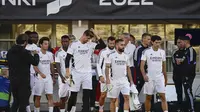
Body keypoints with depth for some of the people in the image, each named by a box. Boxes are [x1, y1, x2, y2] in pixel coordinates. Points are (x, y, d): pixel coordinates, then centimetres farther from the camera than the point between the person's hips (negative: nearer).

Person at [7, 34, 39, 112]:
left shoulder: (10, 52, 4)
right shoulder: (25, 52, -16)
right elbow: (35, 62, -9)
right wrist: (36, 54, 9)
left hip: (13, 80, 6)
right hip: (23, 80, -6)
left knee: (16, 100, 18)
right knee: (23, 102, 2)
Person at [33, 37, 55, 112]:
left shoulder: (50, 54, 8)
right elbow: (35, 66, -14)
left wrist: (53, 76, 16)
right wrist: (41, 73, -28)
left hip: (48, 77, 4)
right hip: (39, 78, -4)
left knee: (50, 96, -5)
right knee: (38, 97, 4)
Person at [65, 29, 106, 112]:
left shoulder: (91, 45, 6)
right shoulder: (74, 45, -2)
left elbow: (103, 46, -5)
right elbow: (67, 58, -2)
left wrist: (95, 35, -8)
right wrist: (67, 71, -9)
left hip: (87, 73, 3)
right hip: (76, 73, -3)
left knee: (87, 94, 0)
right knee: (73, 94, 3)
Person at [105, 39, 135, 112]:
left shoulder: (126, 56, 10)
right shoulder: (111, 55, -5)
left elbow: (128, 69, 14)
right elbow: (107, 67, -8)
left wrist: (131, 81, 10)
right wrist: (107, 79, -19)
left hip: (124, 81, 3)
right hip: (114, 81, -3)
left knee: (127, 97, -10)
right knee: (113, 100, 5)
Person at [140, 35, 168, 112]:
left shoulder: (162, 52, 7)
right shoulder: (146, 52, -5)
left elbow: (164, 66, 15)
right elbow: (142, 65, -8)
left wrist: (165, 78, 16)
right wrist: (144, 75, -23)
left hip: (160, 77, 2)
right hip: (149, 78, -2)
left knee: (163, 96, -6)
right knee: (148, 97, 6)